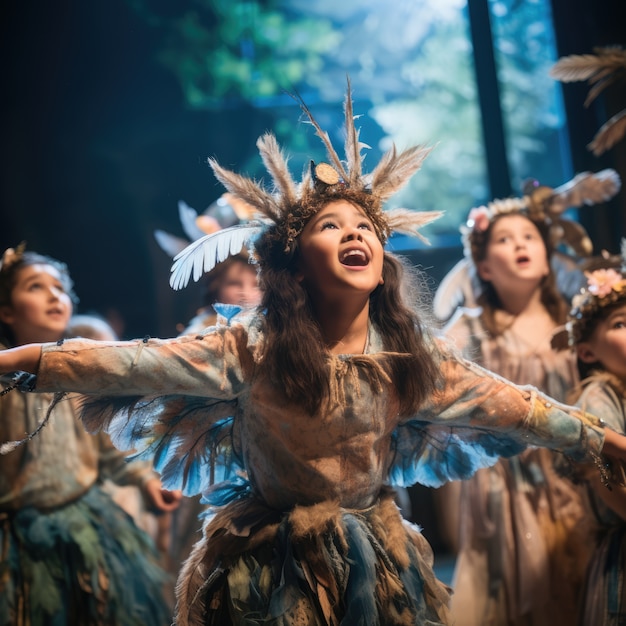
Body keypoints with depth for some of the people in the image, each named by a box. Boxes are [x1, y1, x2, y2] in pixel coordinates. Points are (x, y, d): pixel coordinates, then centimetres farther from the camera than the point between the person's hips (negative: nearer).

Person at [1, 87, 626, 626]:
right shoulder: (255, 348, -16)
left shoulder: (411, 356, -6)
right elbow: (142, 363, -23)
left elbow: (506, 402, 2)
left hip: (378, 564, 3)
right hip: (270, 567, -3)